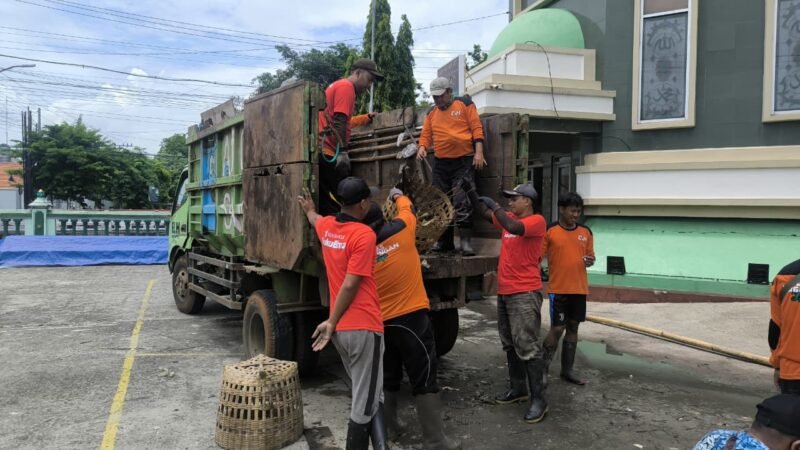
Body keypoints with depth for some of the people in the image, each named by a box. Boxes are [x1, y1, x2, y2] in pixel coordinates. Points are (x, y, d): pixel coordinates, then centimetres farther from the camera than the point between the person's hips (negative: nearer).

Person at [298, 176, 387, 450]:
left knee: (364, 394, 19)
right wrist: (332, 322, -9)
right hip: (363, 327, -8)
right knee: (367, 401, 3)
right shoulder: (364, 235, -16)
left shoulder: (326, 227, 7)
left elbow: (314, 220, 33)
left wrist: (309, 209, 55)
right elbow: (349, 286, -18)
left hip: (342, 329, 8)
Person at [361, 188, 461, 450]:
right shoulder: (402, 230, -7)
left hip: (381, 321, 4)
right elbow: (406, 207, 15)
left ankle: (388, 427, 31)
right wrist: (398, 195, 35)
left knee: (388, 377, 20)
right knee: (424, 380, 1)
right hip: (411, 317, -3)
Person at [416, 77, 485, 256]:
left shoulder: (465, 105, 0)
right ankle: (445, 241, 14)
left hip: (464, 161, -5)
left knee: (462, 201, -14)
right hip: (440, 163, 6)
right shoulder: (431, 114, 14)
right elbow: (426, 135, 12)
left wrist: (479, 152, -14)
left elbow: (476, 128, -5)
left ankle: (465, 241, -11)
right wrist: (422, 147, -10)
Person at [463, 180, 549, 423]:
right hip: (504, 291, 9)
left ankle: (538, 398, -1)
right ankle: (518, 388, 27)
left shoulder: (536, 221, -11)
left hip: (525, 293, -9)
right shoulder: (509, 218, 12)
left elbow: (513, 228, -29)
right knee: (510, 345, 15)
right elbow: (483, 212, 21)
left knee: (527, 346, -8)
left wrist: (495, 205, -17)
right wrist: (470, 190, 10)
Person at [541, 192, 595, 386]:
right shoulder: (550, 231, -7)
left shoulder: (586, 232, 6)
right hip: (558, 289, -5)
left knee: (573, 328, 11)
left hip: (579, 289, 5)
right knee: (557, 329, -5)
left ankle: (567, 370, 23)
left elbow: (590, 255, 15)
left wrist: (590, 260, -7)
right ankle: (543, 370, 10)